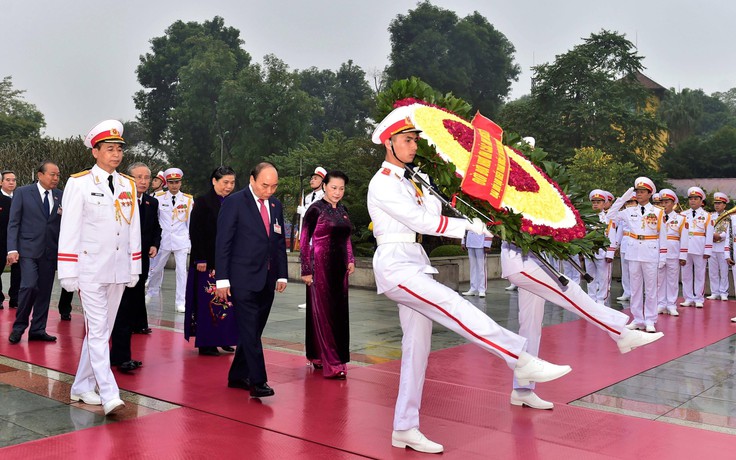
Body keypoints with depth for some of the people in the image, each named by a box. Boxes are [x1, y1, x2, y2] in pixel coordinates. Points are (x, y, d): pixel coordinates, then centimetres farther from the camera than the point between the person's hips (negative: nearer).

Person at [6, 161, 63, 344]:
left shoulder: (60, 196, 8)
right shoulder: (23, 192, 1)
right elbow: (13, 223, -1)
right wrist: (12, 249, -9)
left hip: (50, 251, 4)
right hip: (28, 249, -3)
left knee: (44, 290, 6)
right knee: (29, 286, -14)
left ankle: (38, 329, 17)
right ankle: (19, 326, 6)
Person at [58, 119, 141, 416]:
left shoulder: (128, 185, 9)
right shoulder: (79, 183, -4)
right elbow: (69, 231, -6)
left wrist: (134, 269, 10)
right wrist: (69, 274, -9)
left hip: (118, 271, 5)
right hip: (90, 271, -5)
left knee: (102, 332, 11)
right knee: (97, 332, -7)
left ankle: (82, 388, 24)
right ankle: (109, 396, -8)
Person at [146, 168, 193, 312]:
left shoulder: (188, 200, 0)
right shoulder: (159, 198, 0)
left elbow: (191, 221, 4)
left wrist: (192, 241, 4)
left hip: (181, 240, -1)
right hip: (164, 239, 1)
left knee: (181, 270, -3)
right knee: (156, 268, 13)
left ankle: (180, 302, 5)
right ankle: (152, 292, 38)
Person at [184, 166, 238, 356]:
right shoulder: (203, 202, -3)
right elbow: (195, 232, -8)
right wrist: (200, 259, -13)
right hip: (208, 261, -5)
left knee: (227, 301, 5)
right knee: (207, 301, -1)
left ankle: (223, 339, 14)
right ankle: (205, 343, 8)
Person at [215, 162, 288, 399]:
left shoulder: (276, 205, 12)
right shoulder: (234, 202, -6)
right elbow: (223, 242, -8)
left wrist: (282, 274, 11)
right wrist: (222, 279, -11)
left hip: (267, 280, 6)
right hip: (243, 279, -6)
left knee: (253, 331, 10)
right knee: (250, 331, -8)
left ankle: (238, 376, 22)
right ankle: (257, 381, -5)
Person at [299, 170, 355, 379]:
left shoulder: (343, 210, 12)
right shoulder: (315, 209, -8)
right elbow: (304, 241, -9)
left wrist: (350, 260, 9)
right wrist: (306, 270, -12)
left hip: (339, 267, 7)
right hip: (320, 266, -7)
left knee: (338, 313, 10)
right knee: (323, 312, -3)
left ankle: (318, 357, 24)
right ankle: (332, 364, -1)